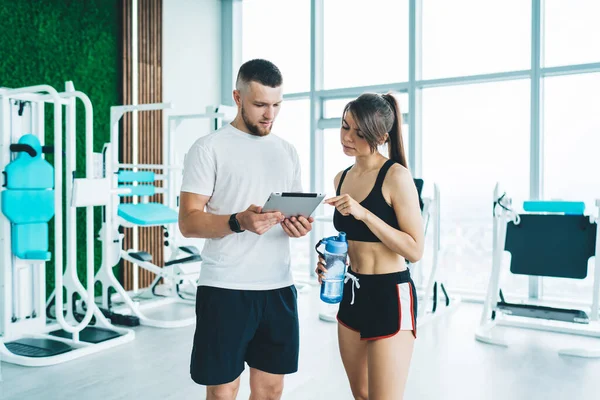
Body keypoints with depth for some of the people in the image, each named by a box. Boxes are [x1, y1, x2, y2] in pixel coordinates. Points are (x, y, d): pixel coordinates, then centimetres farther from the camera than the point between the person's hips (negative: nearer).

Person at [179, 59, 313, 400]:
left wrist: (300, 227, -7)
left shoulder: (288, 152, 12)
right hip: (225, 289, -5)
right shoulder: (209, 148, -5)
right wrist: (239, 222, -26)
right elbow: (188, 222, -9)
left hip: (279, 287, 5)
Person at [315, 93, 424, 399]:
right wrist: (330, 262, 2)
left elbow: (414, 250, -18)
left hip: (390, 295, -7)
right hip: (352, 293, 7)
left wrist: (365, 213, -25)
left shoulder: (396, 176, -14)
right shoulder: (341, 178, 7)